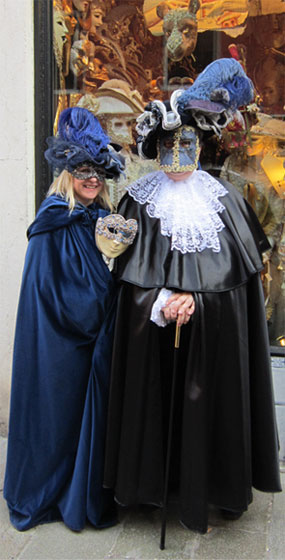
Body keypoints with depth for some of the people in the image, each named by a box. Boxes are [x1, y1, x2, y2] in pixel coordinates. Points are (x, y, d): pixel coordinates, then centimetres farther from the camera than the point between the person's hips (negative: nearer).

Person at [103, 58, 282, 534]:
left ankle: (217, 485, 28)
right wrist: (161, 305, -20)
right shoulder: (140, 202, 0)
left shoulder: (222, 199, 3)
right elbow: (131, 277, -4)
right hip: (155, 336, -1)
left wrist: (193, 302, -9)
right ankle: (156, 481, 26)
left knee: (210, 401, 8)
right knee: (160, 400, 6)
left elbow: (238, 275, 2)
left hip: (214, 336, 1)